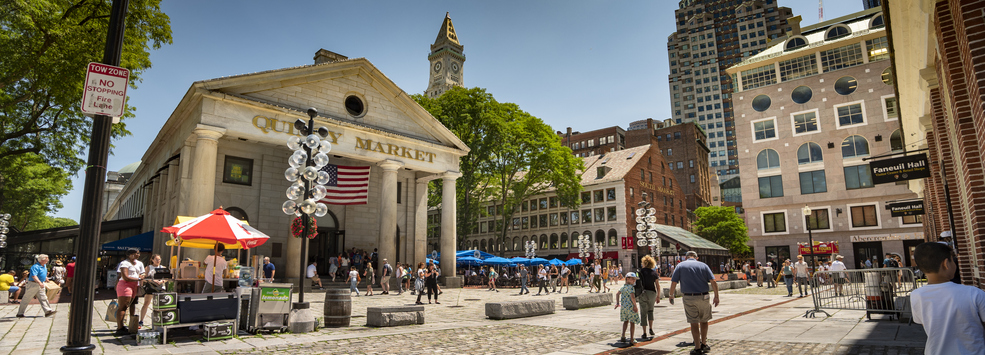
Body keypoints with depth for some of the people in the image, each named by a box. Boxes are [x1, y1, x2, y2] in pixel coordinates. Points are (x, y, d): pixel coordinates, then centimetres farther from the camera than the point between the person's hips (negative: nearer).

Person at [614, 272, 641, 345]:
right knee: (632, 323, 6)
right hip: (630, 306, -7)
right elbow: (632, 297, -26)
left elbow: (617, 294, 19)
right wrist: (635, 306, -17)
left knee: (625, 321, 23)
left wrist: (617, 303, 28)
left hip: (623, 306, 7)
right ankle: (632, 340, 8)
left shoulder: (623, 286, 10)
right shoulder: (631, 287, -15)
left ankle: (623, 337, 24)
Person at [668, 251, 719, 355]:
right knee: (704, 321, 18)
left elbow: (673, 283, -1)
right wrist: (716, 297, 4)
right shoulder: (703, 265, 8)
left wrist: (671, 295, 13)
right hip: (703, 297, 1)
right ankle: (704, 344, 29)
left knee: (694, 323, 5)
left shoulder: (680, 266, 5)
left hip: (689, 298, -1)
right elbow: (713, 282, -1)